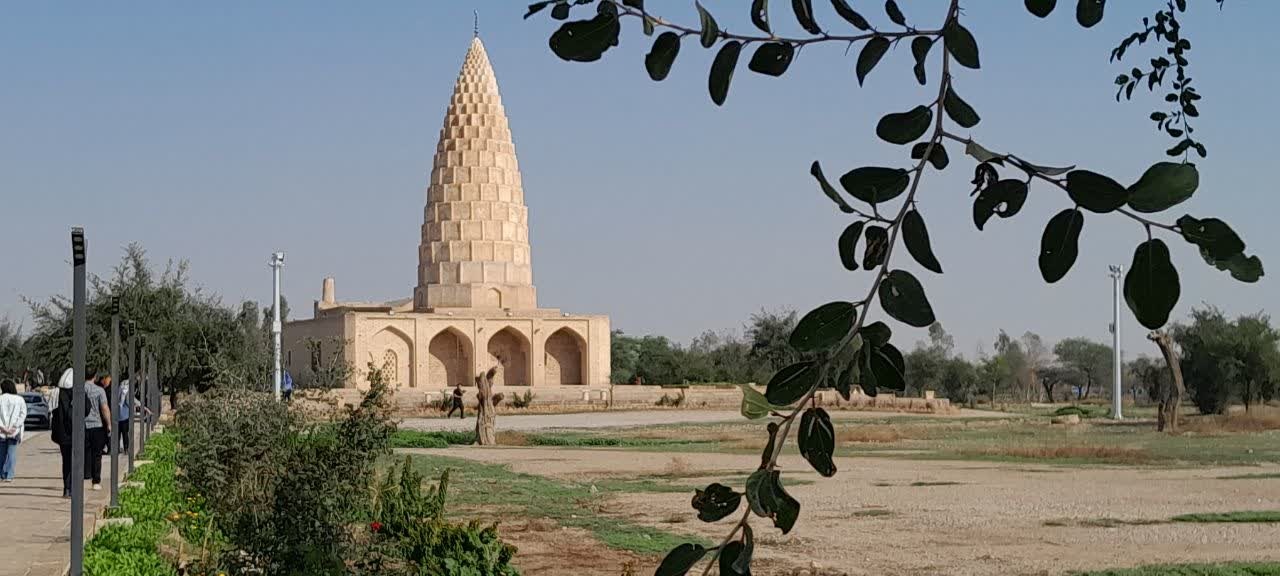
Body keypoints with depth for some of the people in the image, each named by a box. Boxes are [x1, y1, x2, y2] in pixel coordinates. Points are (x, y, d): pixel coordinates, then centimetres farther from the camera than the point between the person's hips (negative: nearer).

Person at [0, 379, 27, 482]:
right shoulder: (20, 400, 2)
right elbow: (23, 414, -6)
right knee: (11, 454, 1)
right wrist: (14, 427, -9)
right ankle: (8, 475, -6)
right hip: (14, 432, 0)